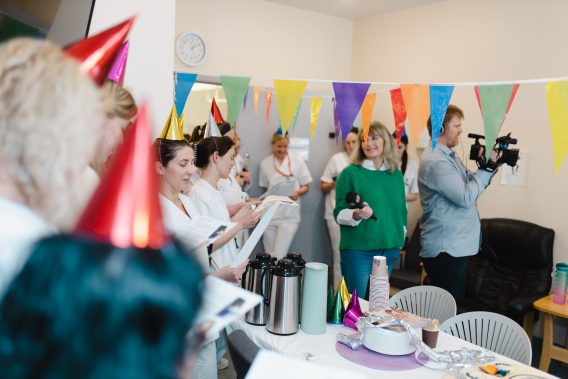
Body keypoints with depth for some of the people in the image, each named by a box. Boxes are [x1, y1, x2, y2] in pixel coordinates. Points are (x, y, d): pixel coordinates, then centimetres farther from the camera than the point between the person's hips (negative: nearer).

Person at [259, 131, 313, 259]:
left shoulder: (297, 161, 0)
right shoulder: (265, 163, 5)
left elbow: (306, 187, 5)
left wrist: (297, 193, -16)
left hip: (289, 216, -2)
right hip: (270, 214, 2)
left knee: (278, 257, -11)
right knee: (270, 256, 9)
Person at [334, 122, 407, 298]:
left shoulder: (396, 174, 8)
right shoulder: (350, 173, -6)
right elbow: (339, 213, -8)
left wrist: (401, 236, 13)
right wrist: (356, 215, -27)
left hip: (389, 249, 5)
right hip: (358, 249, -5)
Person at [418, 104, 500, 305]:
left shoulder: (448, 156, 15)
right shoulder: (436, 161, -18)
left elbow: (469, 184, 17)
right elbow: (466, 197, -21)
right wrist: (488, 168, -12)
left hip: (456, 246, 10)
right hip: (445, 249, -10)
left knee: (455, 302, 17)